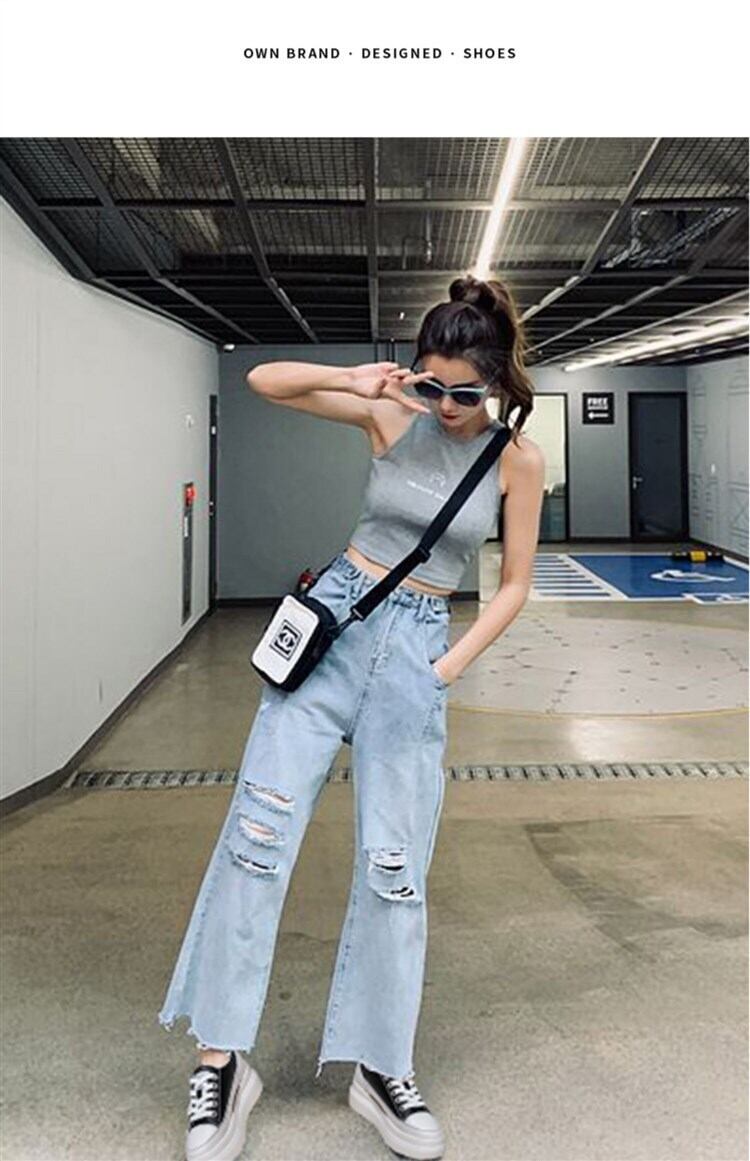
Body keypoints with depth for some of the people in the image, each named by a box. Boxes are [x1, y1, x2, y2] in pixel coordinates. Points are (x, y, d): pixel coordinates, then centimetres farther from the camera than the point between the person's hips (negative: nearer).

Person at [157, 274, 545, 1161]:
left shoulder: (518, 459, -2)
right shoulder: (393, 414, -1)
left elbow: (514, 585, 5)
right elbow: (263, 381, -2)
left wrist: (449, 667, -4)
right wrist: (351, 383, -19)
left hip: (418, 646, 0)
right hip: (333, 621, 1)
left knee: (394, 868, 2)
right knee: (258, 831, -6)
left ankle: (381, 1071, 21)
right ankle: (221, 1060, 8)